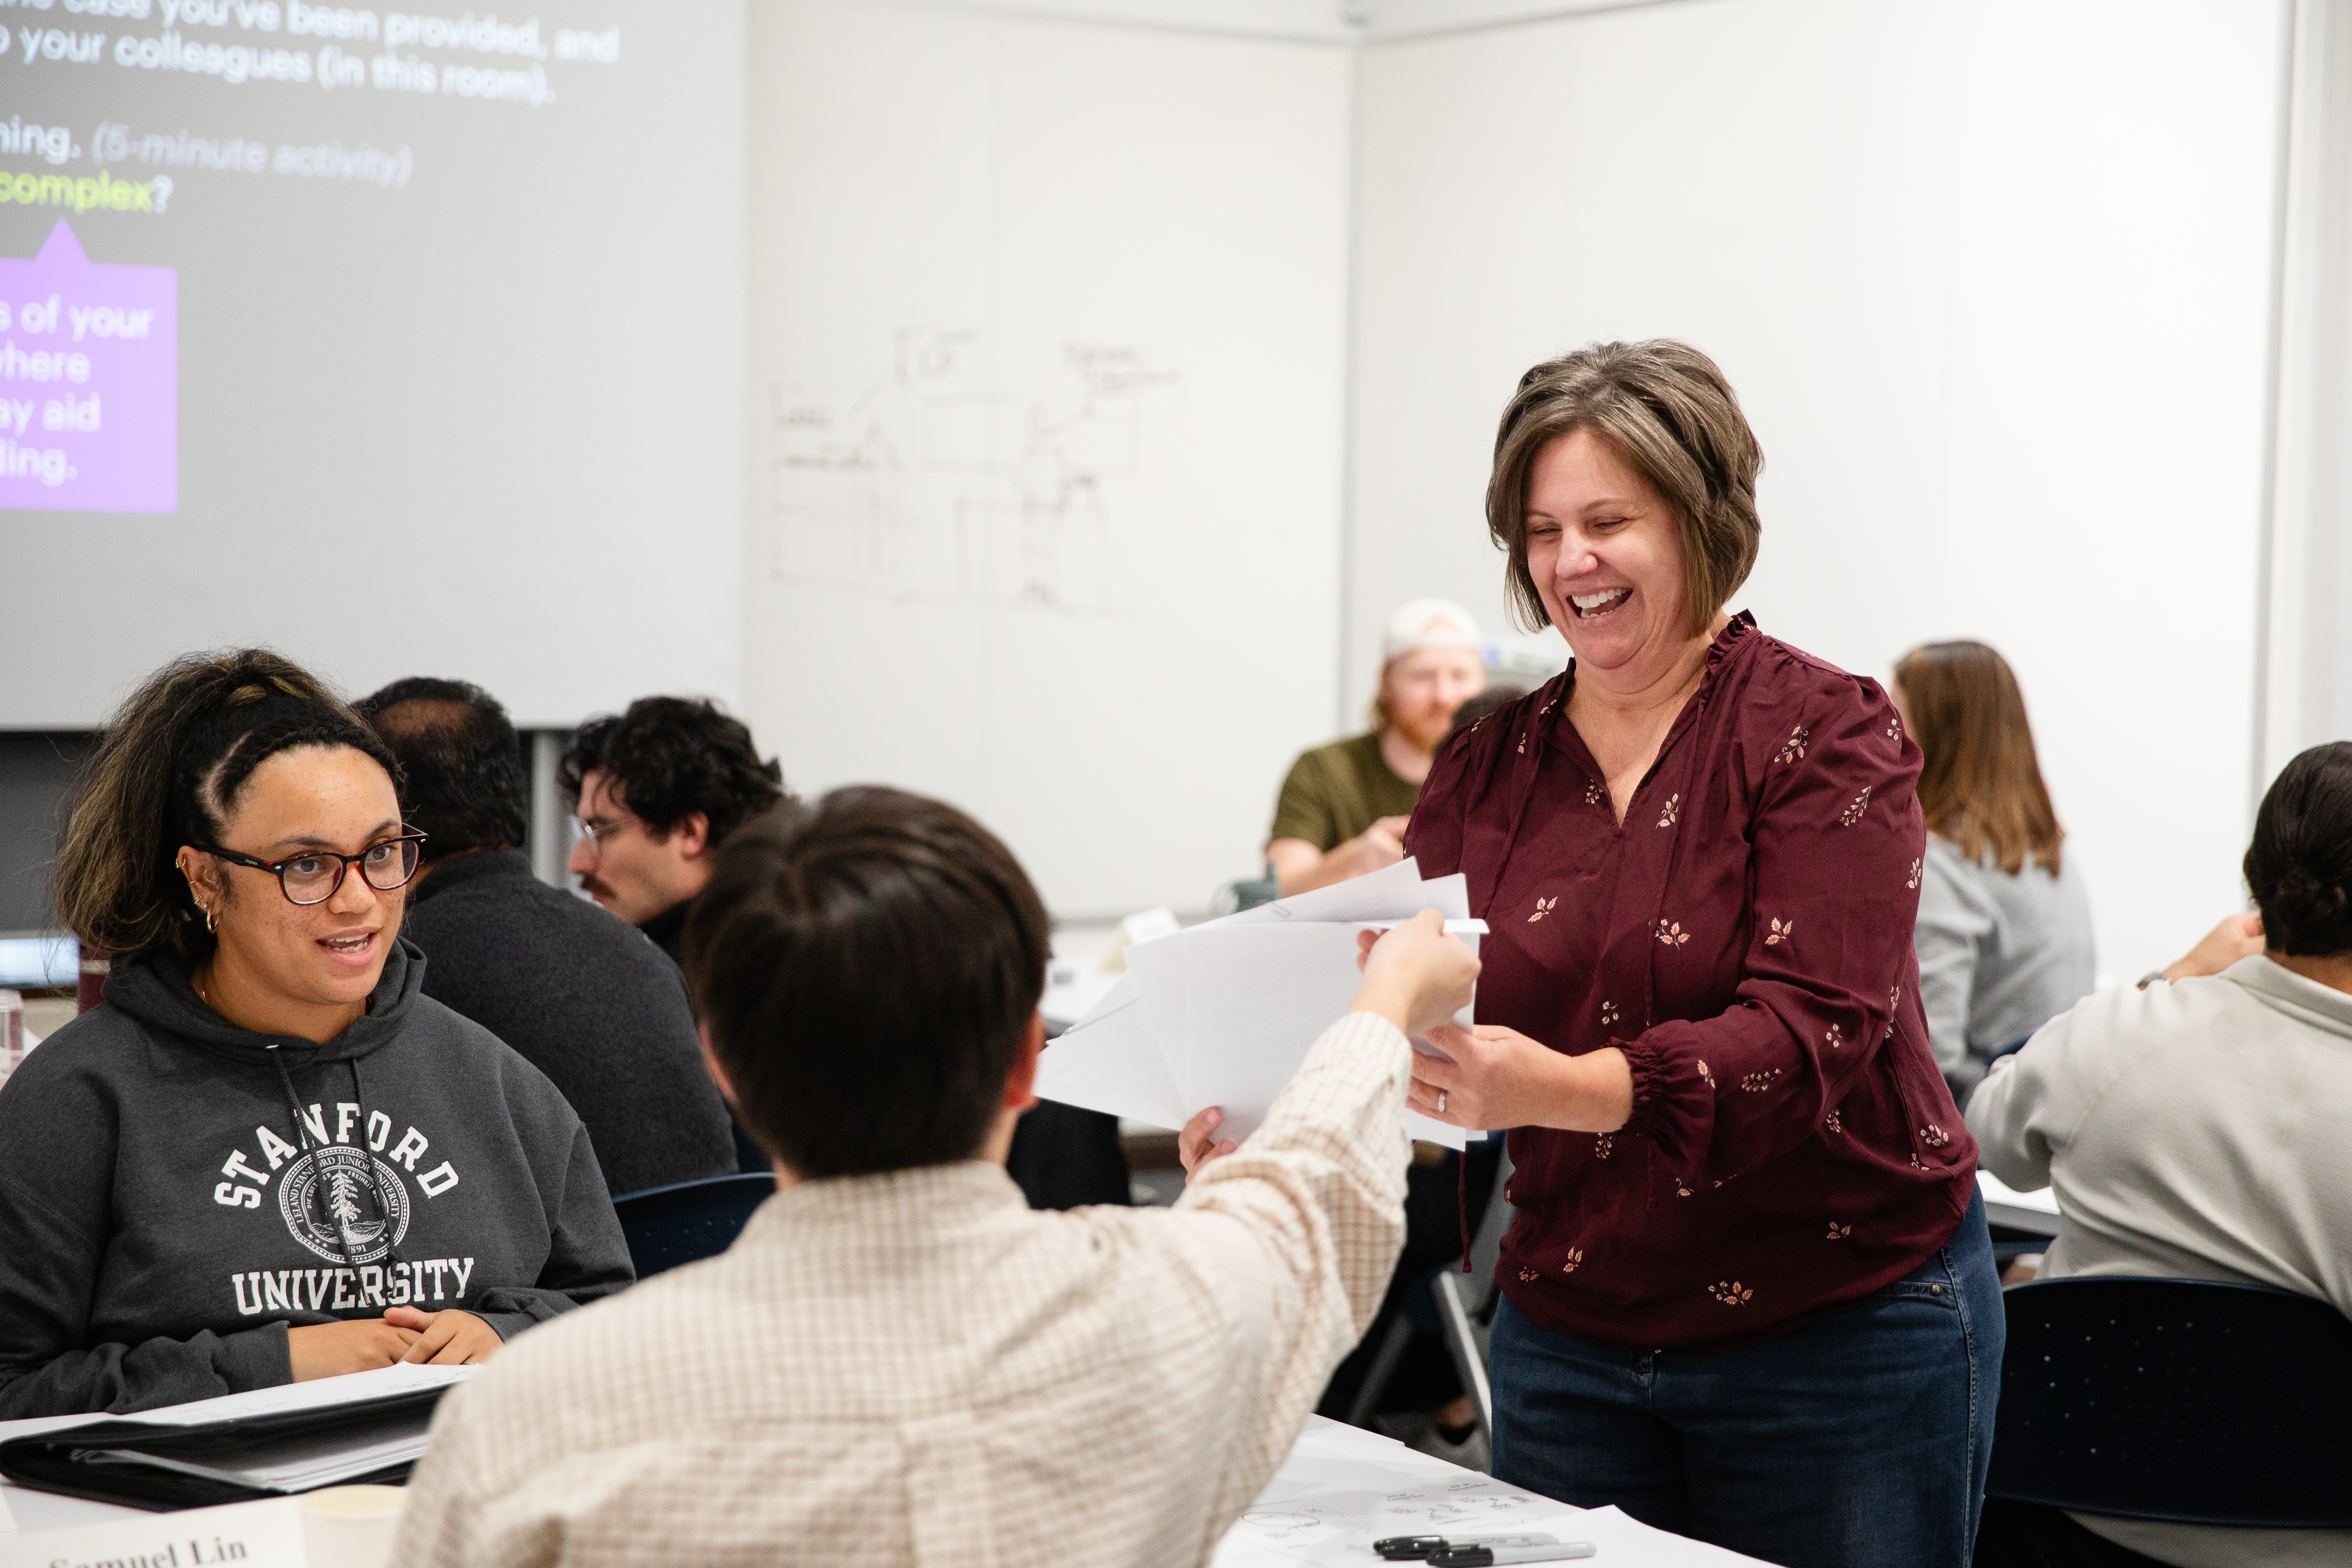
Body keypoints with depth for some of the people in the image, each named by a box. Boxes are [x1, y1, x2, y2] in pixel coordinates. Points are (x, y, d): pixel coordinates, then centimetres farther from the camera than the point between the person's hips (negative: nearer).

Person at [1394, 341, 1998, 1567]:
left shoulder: (1826, 733, -10)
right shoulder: (1487, 765, 4)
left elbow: (1814, 1032, -22)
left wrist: (1558, 1088, -38)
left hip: (1841, 1323, -4)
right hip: (1566, 1332, 4)